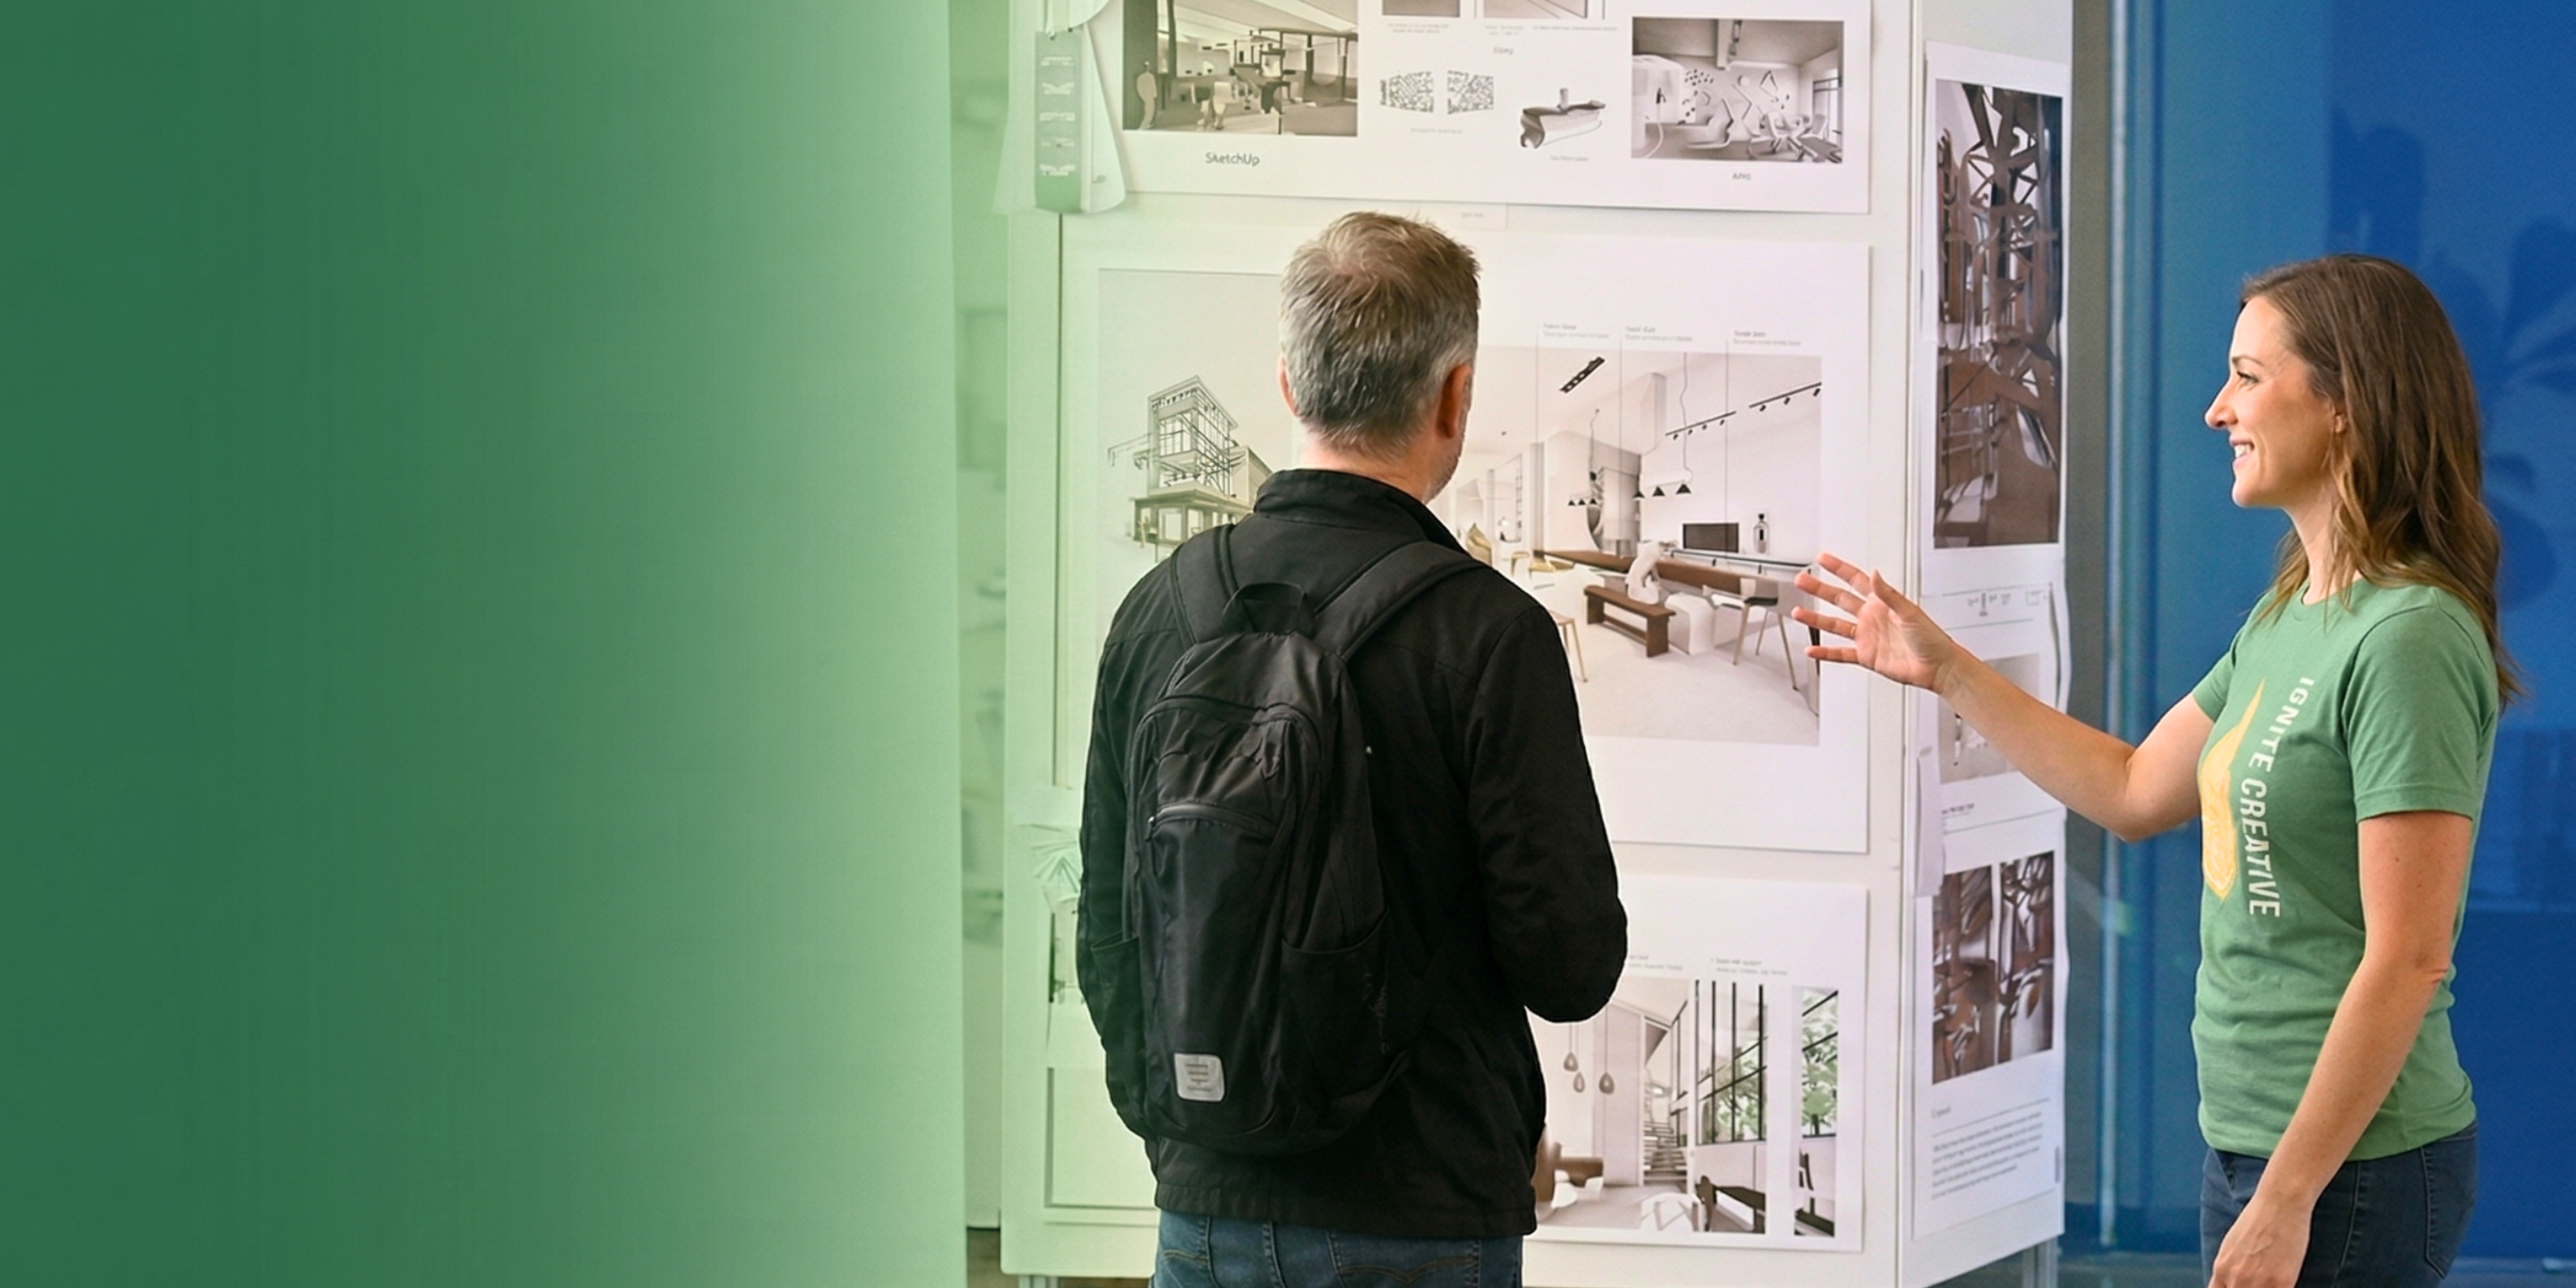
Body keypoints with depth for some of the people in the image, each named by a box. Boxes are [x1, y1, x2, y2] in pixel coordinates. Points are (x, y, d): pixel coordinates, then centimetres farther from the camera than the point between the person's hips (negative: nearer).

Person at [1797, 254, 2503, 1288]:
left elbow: (2407, 959, -21)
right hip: (2252, 1143, 9)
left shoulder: (2408, 639, -18)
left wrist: (2286, 1202, -20)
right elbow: (2133, 792, 21)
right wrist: (1945, 670, 18)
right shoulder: (2290, 618, 9)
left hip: (2350, 1168, -9)